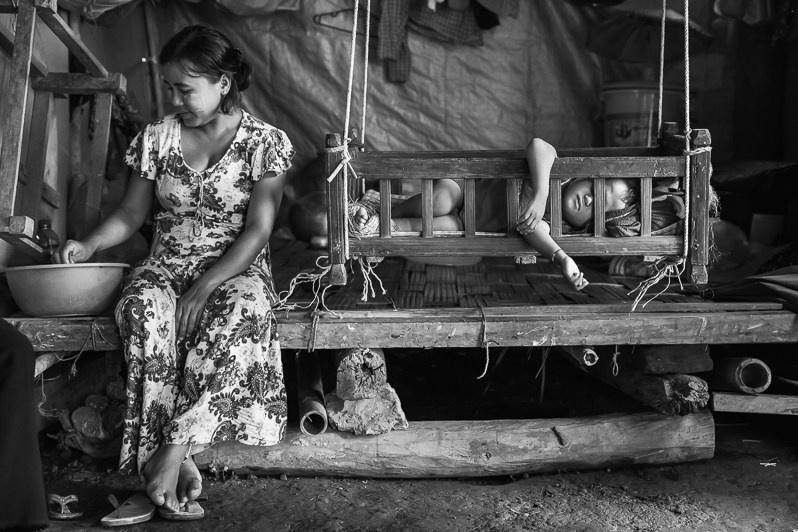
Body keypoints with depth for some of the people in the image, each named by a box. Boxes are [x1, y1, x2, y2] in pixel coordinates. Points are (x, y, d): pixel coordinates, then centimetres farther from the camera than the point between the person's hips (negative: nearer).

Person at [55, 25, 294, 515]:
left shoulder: (265, 143, -3)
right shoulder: (157, 138, 7)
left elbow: (257, 231, -10)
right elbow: (131, 212, 15)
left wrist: (203, 289, -20)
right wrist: (90, 245, -6)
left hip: (236, 270, -2)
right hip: (167, 267, 3)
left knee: (242, 315, -38)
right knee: (144, 311, -33)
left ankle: (171, 451, -33)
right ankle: (180, 461, -29)